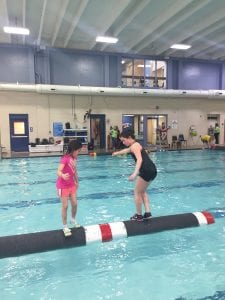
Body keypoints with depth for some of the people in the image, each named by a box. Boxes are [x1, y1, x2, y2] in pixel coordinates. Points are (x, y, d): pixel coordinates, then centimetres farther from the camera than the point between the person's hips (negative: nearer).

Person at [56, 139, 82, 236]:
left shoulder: (74, 158, 2)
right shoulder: (65, 158, -22)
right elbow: (59, 172, -34)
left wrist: (77, 182, 21)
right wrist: (63, 176, -56)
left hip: (72, 184, 7)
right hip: (63, 185, -7)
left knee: (74, 204, 9)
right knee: (65, 206, 0)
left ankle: (73, 220, 34)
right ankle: (65, 227, 14)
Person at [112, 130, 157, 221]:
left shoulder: (134, 146, -9)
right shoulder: (135, 145, 21)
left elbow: (140, 159, -26)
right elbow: (126, 150, 44)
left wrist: (134, 173, -38)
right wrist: (117, 153, 61)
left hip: (147, 171, -10)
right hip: (152, 170, 10)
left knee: (137, 192, 6)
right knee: (143, 191, 24)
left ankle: (139, 215, 16)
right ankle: (147, 213, 21)